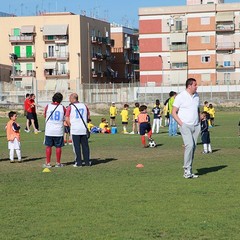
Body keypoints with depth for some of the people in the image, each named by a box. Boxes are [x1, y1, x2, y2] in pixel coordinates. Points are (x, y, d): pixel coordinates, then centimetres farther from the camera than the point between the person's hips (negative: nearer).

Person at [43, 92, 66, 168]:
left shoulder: (48, 106, -4)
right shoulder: (62, 107, -4)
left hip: (49, 130, 0)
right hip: (59, 131, 0)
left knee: (48, 146, 8)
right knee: (58, 147, 8)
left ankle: (48, 163, 10)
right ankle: (58, 163, 12)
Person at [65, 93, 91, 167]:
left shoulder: (70, 107, -5)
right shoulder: (84, 106, 6)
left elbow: (67, 119, -7)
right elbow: (88, 117, 12)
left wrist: (71, 125, 8)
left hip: (75, 130, -3)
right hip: (84, 129, 3)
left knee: (76, 146, 3)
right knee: (85, 146, 10)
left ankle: (78, 162, 4)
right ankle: (87, 162, 14)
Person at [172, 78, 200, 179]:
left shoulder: (196, 96, 13)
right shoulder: (180, 96, -6)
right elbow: (173, 112, -5)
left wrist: (199, 122, 13)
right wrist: (181, 124, -12)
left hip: (196, 126, 6)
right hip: (185, 125, -6)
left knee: (193, 147, 4)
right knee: (189, 145, -20)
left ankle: (189, 171, 10)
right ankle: (187, 169, -15)